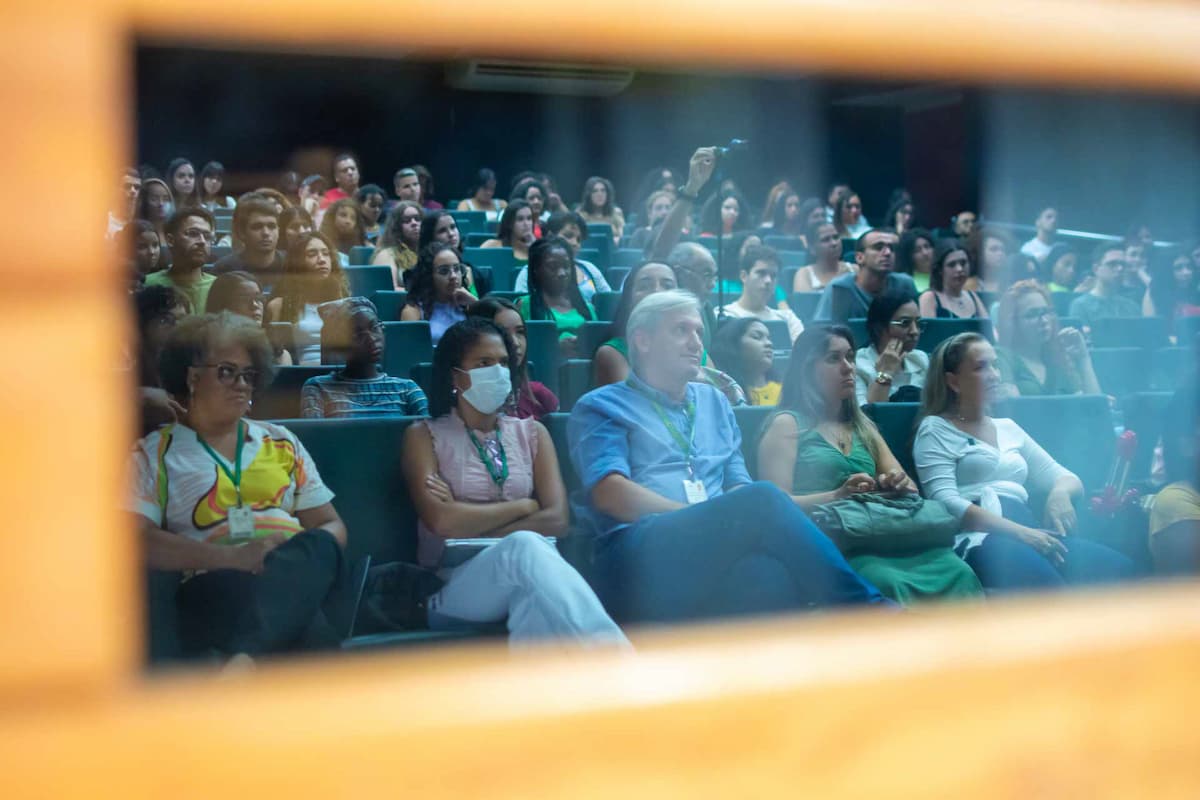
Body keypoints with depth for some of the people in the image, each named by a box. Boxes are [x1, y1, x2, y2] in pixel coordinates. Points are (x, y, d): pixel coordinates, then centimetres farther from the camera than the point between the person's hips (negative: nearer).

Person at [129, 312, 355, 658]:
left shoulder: (281, 442, 25)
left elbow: (332, 526, 21)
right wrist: (232, 556, -15)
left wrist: (309, 554, -6)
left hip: (299, 575, 4)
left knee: (318, 548, -37)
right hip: (216, 585, -4)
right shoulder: (155, 452, 15)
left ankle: (244, 658, -49)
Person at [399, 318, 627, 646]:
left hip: (530, 571, 2)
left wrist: (470, 526, -3)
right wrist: (523, 506, 2)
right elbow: (442, 521, -7)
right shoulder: (424, 436, 12)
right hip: (454, 587, -2)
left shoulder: (532, 433, 21)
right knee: (524, 547, -39)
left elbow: (556, 519, 5)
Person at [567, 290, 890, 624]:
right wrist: (711, 517, -12)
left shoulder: (714, 402, 29)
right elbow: (611, 494, -5)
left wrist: (747, 519, -6)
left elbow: (739, 488, 20)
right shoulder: (600, 407, 11)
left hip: (717, 549, 5)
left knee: (767, 572, -34)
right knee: (762, 498, -29)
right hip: (638, 555, -5)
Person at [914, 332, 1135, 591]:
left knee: (1116, 568, -24)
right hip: (979, 537, -6)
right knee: (1047, 585, -38)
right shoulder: (936, 429, 9)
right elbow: (947, 502, -7)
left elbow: (1068, 479, 27)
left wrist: (1060, 493, 0)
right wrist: (1019, 531, -18)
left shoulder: (1008, 428, 28)